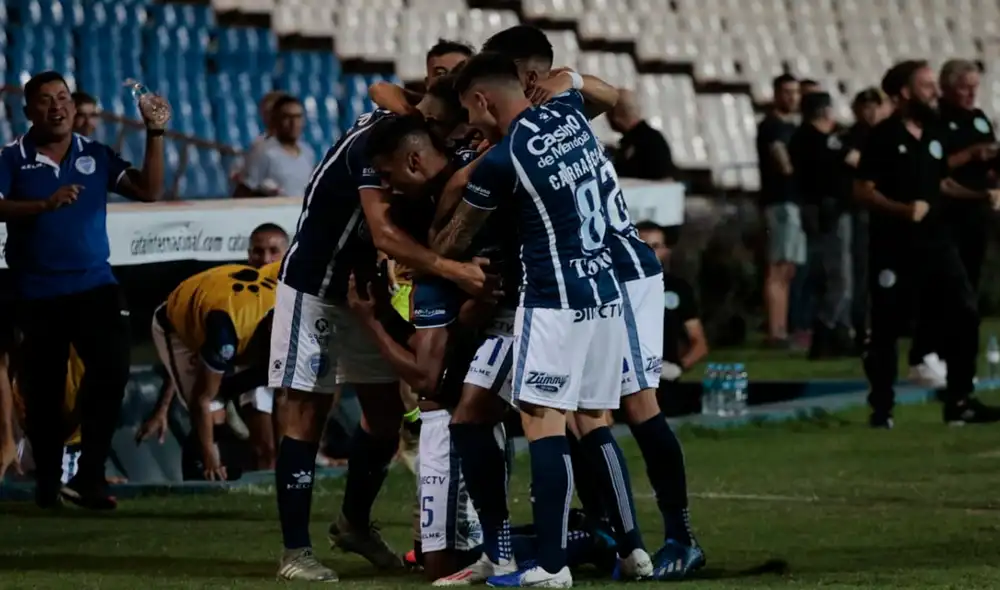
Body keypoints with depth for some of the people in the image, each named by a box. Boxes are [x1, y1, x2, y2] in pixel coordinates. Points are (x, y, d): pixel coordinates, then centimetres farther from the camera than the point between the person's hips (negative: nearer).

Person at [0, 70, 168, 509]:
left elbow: (149, 190, 1)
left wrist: (155, 134, -7)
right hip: (38, 293, -1)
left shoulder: (96, 156, 7)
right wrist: (46, 204, -27)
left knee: (112, 368, -17)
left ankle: (89, 476, -12)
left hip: (94, 284, 1)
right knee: (43, 390, 6)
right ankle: (47, 481, 23)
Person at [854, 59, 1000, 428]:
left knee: (963, 317, 2)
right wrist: (902, 209, -24)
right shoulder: (884, 137, -9)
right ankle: (882, 408, 8)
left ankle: (960, 401, 9)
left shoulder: (934, 134, 11)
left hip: (935, 243, 6)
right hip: (894, 248, -6)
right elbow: (862, 191, -12)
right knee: (887, 328, -1)